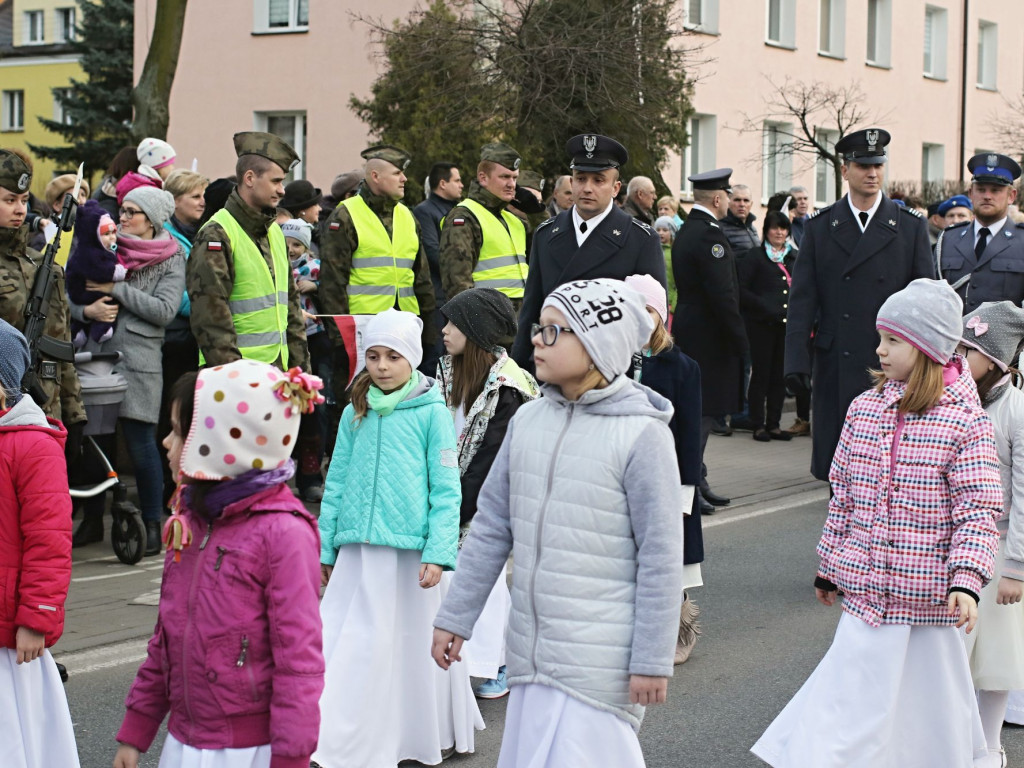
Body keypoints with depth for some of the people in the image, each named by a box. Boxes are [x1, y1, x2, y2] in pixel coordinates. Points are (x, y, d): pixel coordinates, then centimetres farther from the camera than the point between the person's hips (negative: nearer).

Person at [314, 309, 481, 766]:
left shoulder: (432, 414, -3)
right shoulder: (355, 414, 9)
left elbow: (446, 490, -5)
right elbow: (337, 483, 14)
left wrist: (438, 552, -13)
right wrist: (325, 548, 11)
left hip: (410, 549, -3)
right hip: (358, 551, 3)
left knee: (415, 643, 6)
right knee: (348, 645, 2)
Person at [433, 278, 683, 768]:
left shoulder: (641, 434, -12)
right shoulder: (528, 420, 6)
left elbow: (660, 558, -10)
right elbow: (490, 527, 12)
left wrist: (652, 661, -10)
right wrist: (454, 617, 12)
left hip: (600, 663, -6)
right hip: (529, 653, 6)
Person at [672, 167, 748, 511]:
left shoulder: (686, 231, 14)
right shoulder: (709, 234, -17)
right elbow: (722, 293, -22)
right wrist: (740, 339, -16)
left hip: (689, 330, 10)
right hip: (709, 336, -10)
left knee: (699, 411, 14)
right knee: (703, 411, -6)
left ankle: (695, 480, 19)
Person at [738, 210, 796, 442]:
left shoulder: (795, 257, 14)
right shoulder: (755, 256, 0)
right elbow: (742, 290, -6)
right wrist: (764, 307, -16)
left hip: (787, 325, 5)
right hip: (761, 325, -5)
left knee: (780, 375, 7)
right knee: (761, 373, -2)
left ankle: (774, 423, 14)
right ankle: (758, 425, 4)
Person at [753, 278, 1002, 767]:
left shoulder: (965, 420, -9)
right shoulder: (864, 408, 5)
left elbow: (978, 511, -10)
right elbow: (843, 495, 13)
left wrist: (967, 581, -21)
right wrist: (830, 566, 18)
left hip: (926, 595, -3)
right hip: (866, 589, 4)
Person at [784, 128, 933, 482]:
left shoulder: (910, 226, 6)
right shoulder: (820, 227, 7)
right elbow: (802, 300, 2)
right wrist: (797, 361, -6)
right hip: (835, 365, 1)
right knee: (835, 462, 4)